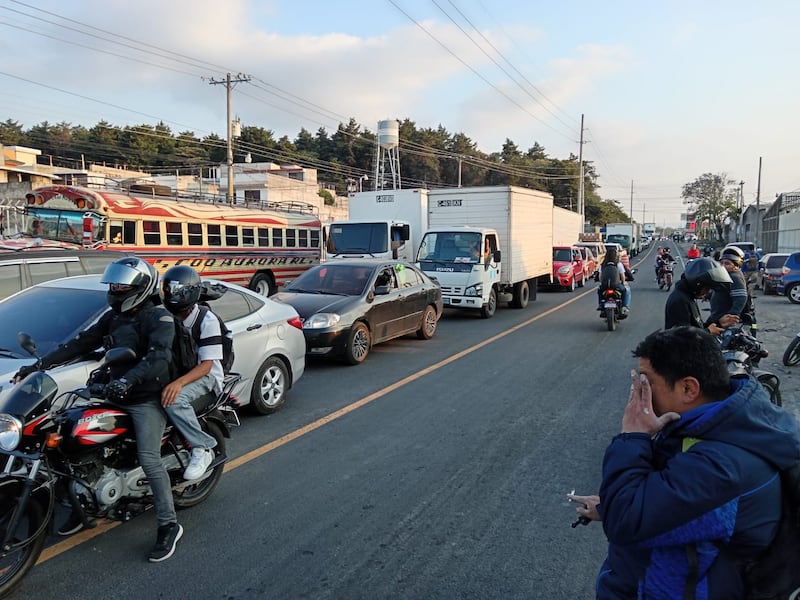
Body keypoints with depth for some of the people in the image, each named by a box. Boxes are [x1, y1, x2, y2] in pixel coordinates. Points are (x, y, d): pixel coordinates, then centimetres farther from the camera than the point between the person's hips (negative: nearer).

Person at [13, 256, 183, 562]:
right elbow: (80, 343, 10)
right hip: (115, 396, 8)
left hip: (146, 399, -8)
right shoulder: (113, 317, 12)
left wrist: (128, 380, -44)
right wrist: (40, 364, 1)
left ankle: (169, 525, -8)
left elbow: (159, 358, -29)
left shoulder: (159, 318, -13)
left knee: (149, 459, -16)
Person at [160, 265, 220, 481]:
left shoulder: (207, 320, -13)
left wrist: (179, 383, -35)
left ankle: (203, 447, -20)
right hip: (175, 373, 7)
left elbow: (206, 365, -19)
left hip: (204, 375, -7)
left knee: (174, 400, -35)